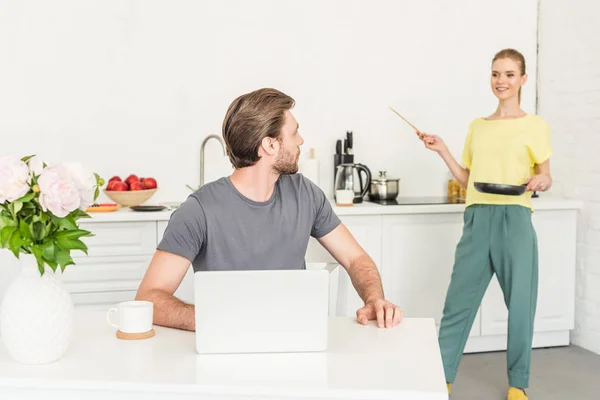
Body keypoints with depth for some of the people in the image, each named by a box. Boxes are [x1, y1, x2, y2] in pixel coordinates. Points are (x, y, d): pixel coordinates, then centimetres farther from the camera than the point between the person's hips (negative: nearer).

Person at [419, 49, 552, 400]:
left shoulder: (535, 125, 3)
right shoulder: (477, 127, 15)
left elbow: (546, 177, 5)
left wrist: (542, 180, -17)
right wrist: (442, 150, 8)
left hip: (515, 220, -3)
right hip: (477, 220, 3)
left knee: (520, 305, 3)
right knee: (459, 300, 3)